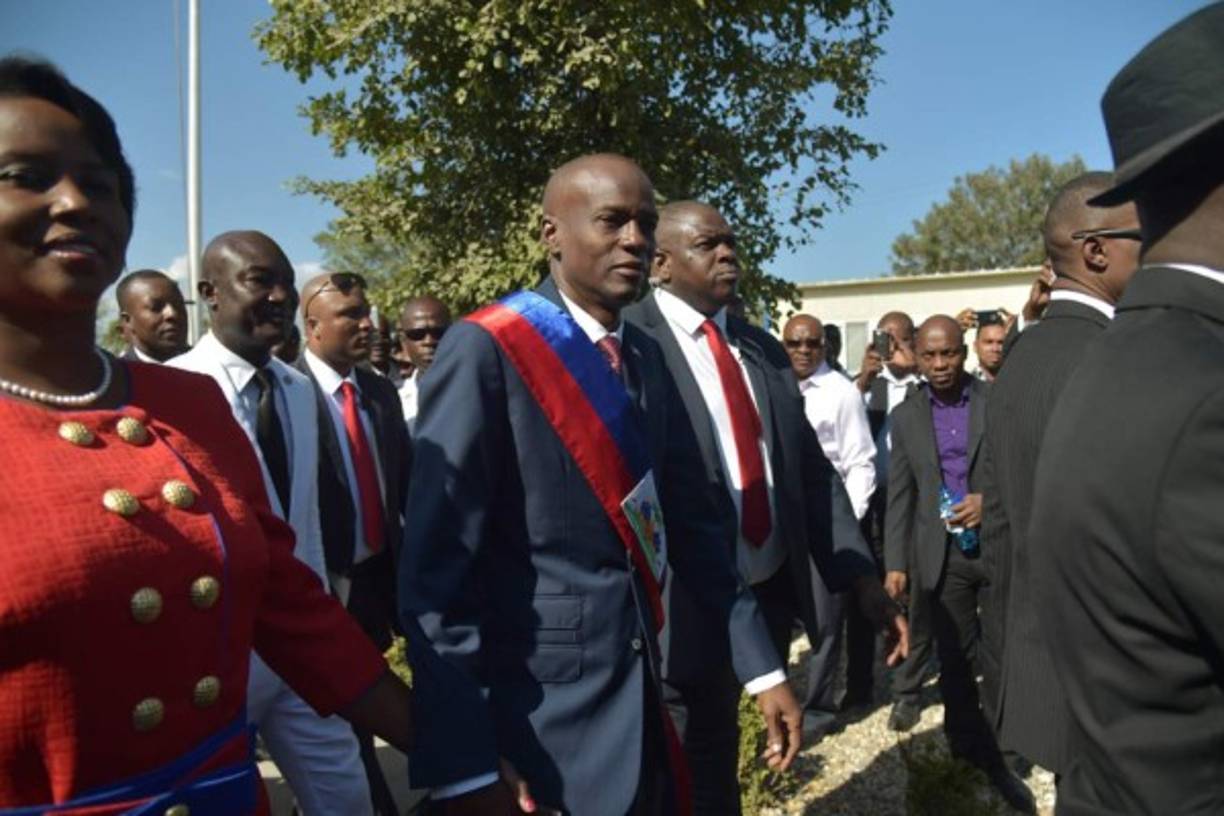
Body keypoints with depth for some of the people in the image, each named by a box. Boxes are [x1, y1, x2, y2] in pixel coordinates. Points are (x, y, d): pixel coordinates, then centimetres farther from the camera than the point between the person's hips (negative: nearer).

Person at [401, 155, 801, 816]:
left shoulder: (646, 357, 7)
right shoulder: (484, 350, -15)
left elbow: (689, 517, 9)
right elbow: (435, 568, -19)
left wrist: (761, 665, 7)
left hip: (642, 684, 7)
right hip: (542, 705, -7)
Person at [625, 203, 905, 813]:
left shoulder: (764, 351, 11)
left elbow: (811, 469, 9)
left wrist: (860, 574, 2)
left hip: (775, 592, 6)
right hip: (689, 605, -6)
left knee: (725, 753, 25)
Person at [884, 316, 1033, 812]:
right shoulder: (906, 416, 6)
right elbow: (900, 496, 6)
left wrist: (992, 500, -18)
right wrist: (895, 562, 1)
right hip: (942, 554, 2)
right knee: (956, 663, 9)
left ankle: (996, 758, 22)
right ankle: (971, 760, 24)